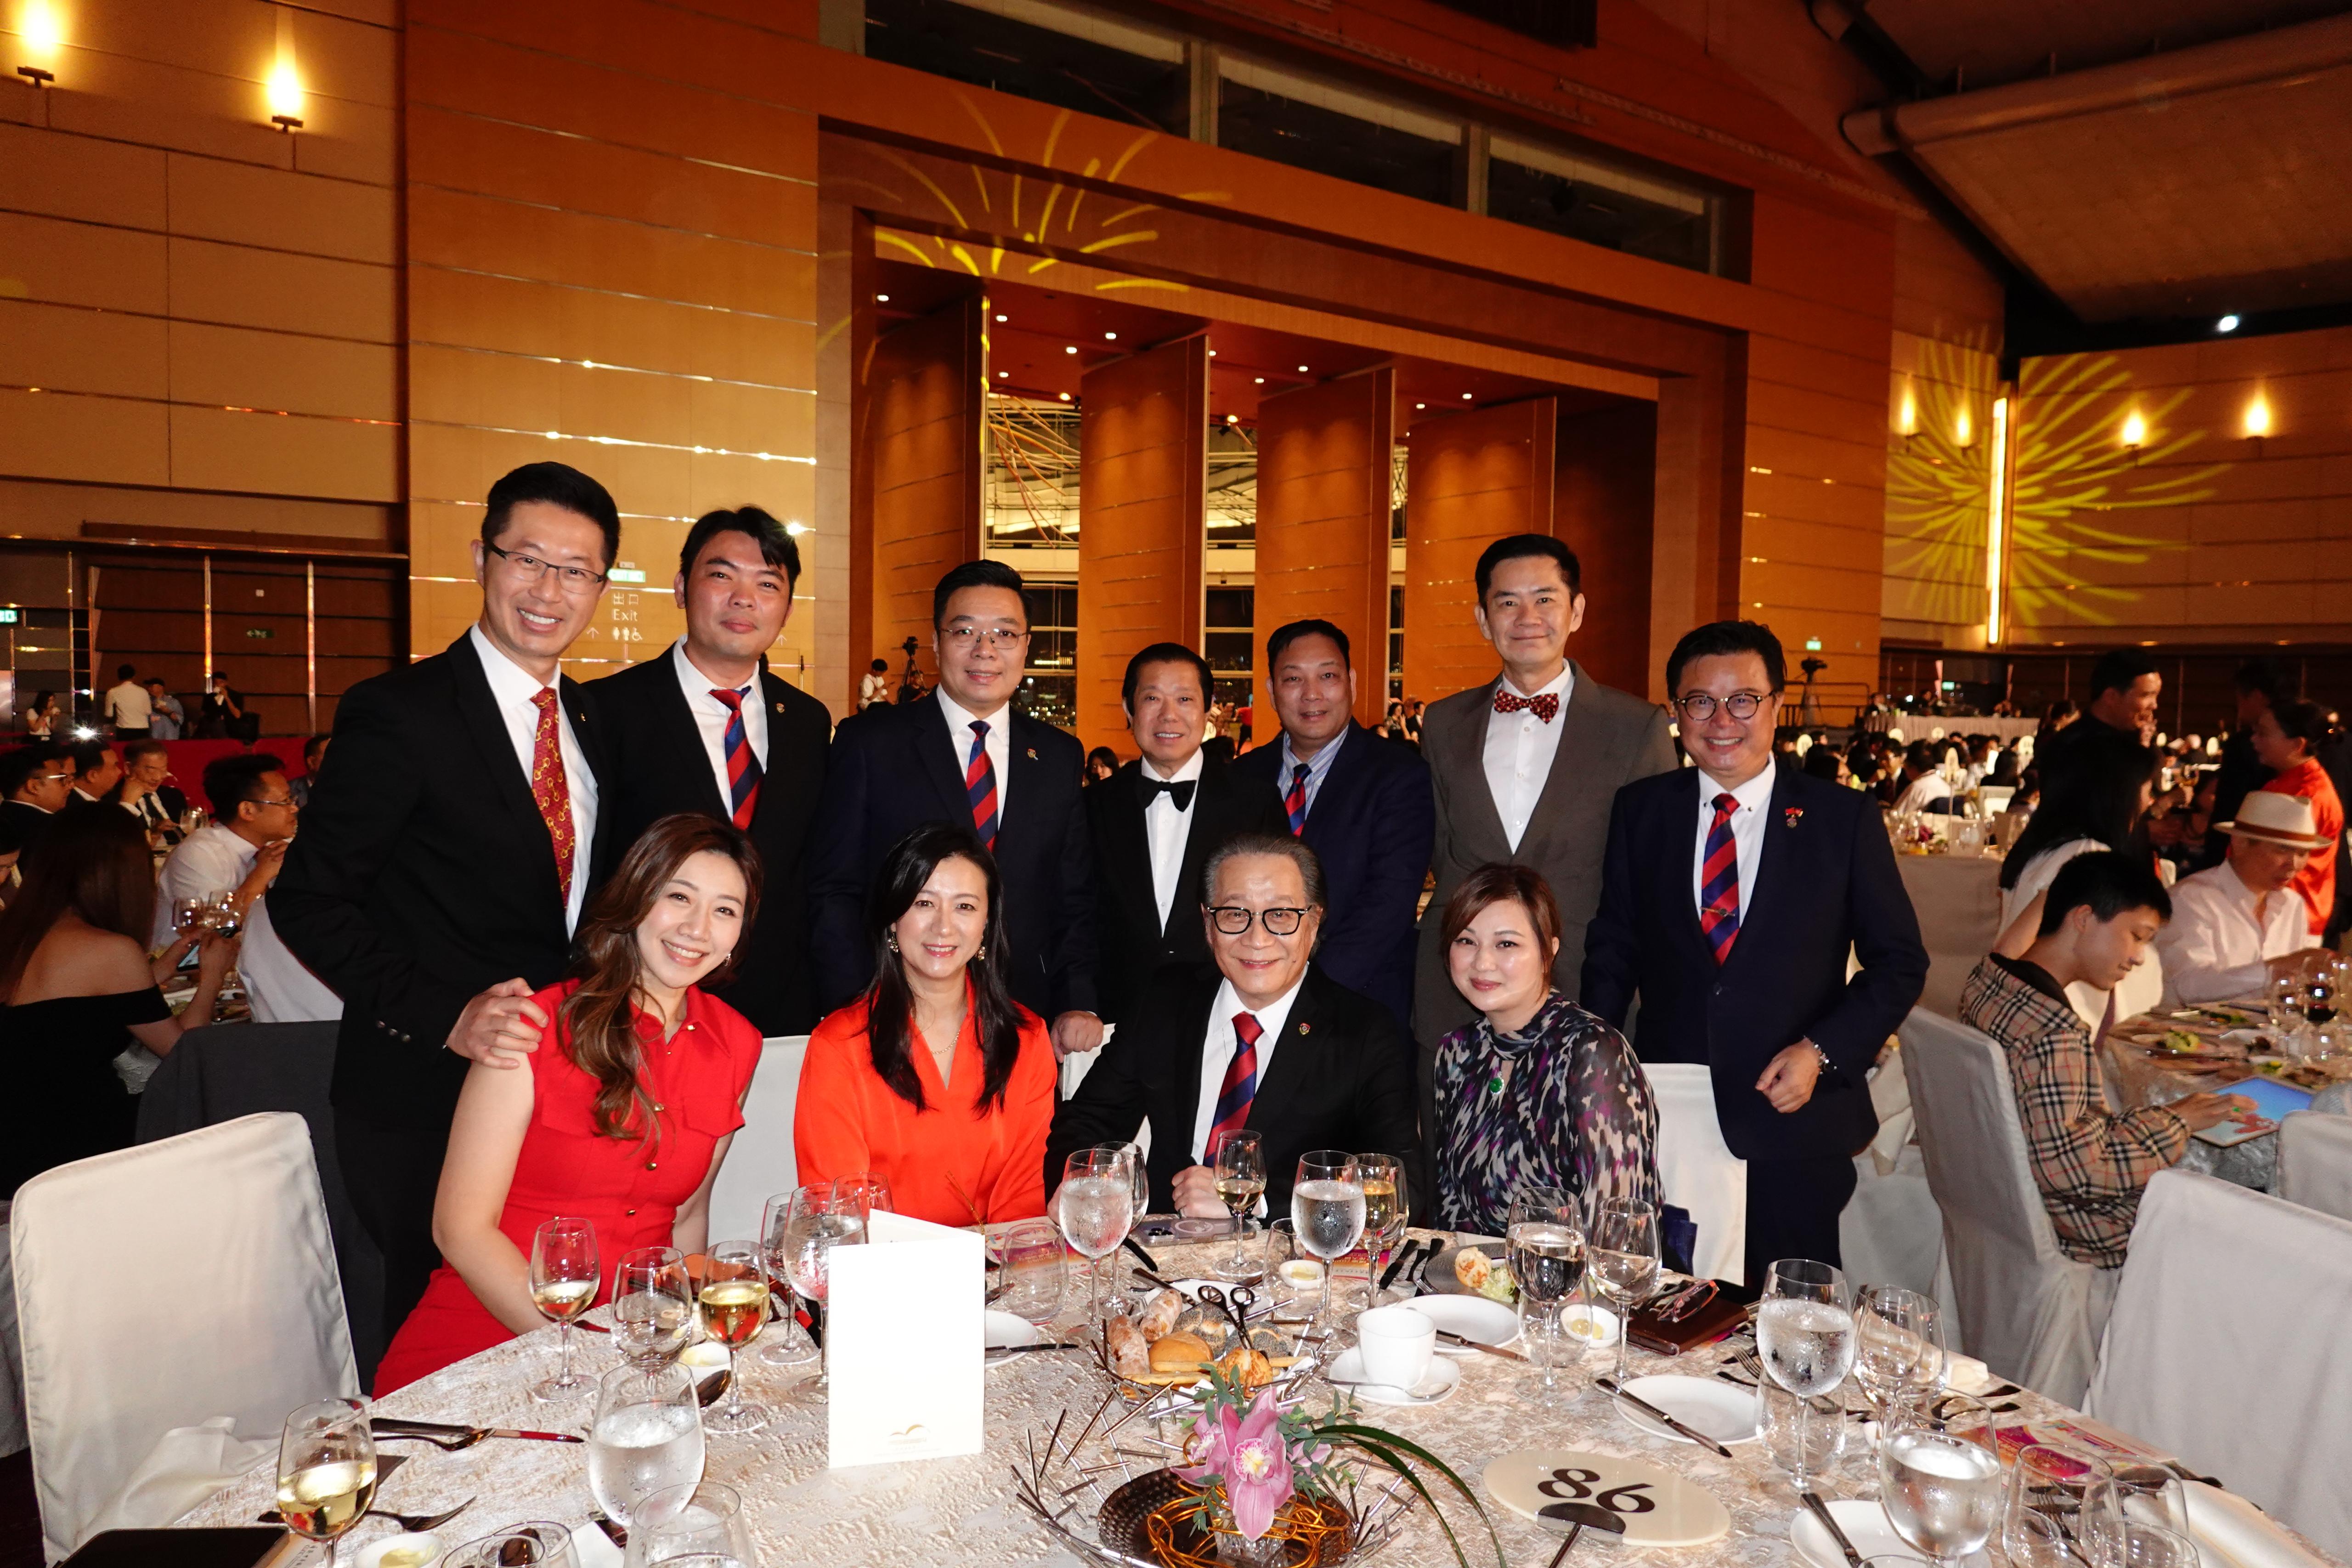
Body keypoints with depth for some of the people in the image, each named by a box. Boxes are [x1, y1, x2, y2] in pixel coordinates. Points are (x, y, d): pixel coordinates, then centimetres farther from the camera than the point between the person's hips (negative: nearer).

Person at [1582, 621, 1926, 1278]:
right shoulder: (1640, 810, 3)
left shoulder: (1844, 818, -2)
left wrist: (1823, 1052, -10)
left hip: (1795, 1123, -1)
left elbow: (1900, 963, 2)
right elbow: (1613, 950, 7)